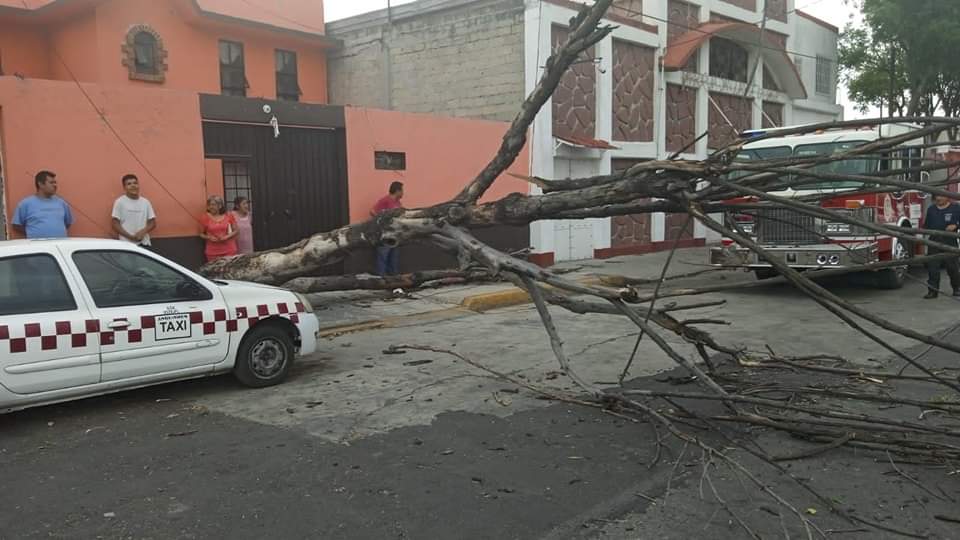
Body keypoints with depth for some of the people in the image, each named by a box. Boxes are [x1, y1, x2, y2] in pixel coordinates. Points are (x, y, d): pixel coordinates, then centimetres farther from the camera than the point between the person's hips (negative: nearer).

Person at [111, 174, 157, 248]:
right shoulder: (120, 202, -2)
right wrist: (130, 236, -14)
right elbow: (115, 224, -5)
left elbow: (153, 223, 10)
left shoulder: (145, 202, 8)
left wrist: (143, 231, -10)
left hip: (144, 243, 4)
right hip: (126, 244, -4)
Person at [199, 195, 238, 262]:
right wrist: (209, 237, -11)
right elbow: (201, 234, 8)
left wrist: (227, 237, -10)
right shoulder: (205, 217, -1)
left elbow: (235, 231, 8)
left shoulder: (228, 215, 0)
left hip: (229, 250, 0)